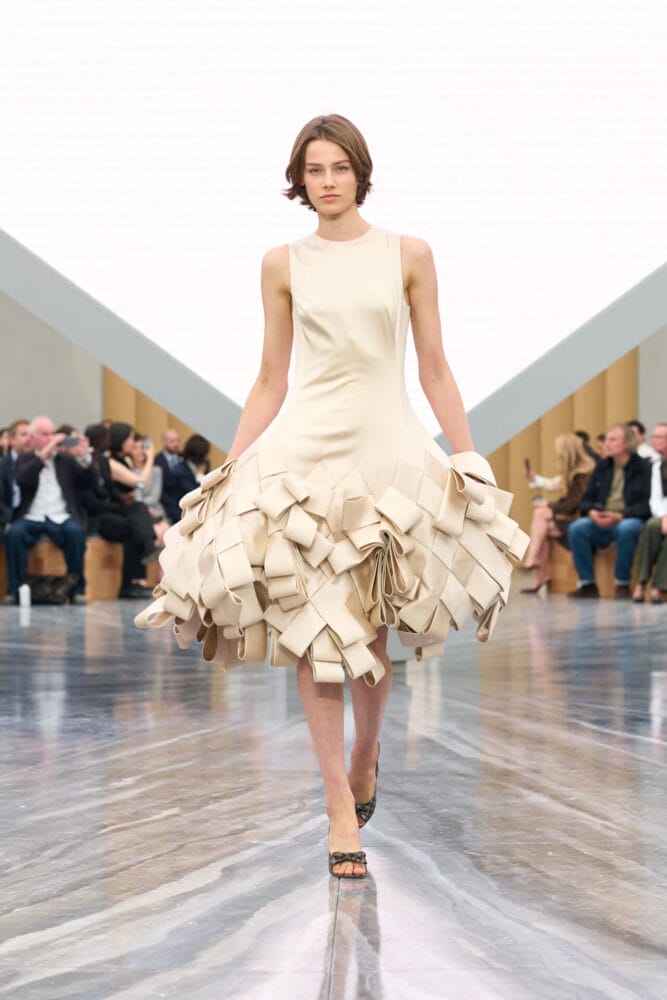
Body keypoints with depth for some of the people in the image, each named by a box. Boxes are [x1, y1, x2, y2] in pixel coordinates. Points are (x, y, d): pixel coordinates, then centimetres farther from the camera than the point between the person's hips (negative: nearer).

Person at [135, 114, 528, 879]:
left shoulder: (408, 256, 4)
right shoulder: (284, 265, 6)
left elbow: (435, 370, 5)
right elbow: (270, 382, 10)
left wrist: (470, 462, 0)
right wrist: (227, 472, 6)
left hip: (387, 449, 0)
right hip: (303, 450, 0)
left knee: (369, 631, 5)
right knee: (312, 629, -5)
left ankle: (366, 759, 33)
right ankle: (341, 804, -1)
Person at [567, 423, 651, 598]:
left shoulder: (643, 468, -2)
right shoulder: (602, 468, 16)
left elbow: (647, 505, -11)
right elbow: (586, 500, 17)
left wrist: (620, 516, -21)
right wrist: (592, 512, -8)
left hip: (630, 519, -5)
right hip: (601, 522, 5)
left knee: (626, 529, -39)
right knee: (576, 528, -23)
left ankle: (623, 584, -23)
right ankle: (587, 584, -18)